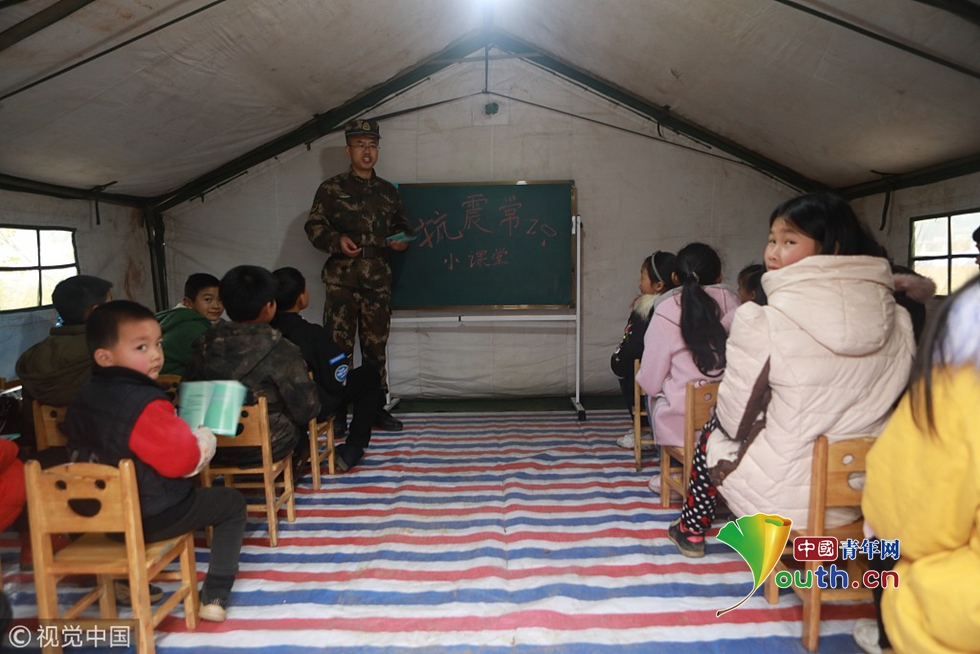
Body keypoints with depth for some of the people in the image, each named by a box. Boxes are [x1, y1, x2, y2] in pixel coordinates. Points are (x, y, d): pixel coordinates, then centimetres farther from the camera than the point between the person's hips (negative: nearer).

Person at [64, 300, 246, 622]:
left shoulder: (83, 399, -1)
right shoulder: (144, 404, -27)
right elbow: (184, 459, -25)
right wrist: (204, 437, -4)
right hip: (154, 517, -8)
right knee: (231, 503, 10)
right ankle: (214, 596, 7)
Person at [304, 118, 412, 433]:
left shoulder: (388, 191, 16)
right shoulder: (332, 188, 5)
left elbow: (402, 226, 22)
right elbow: (314, 226, 1)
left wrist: (401, 240, 0)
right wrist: (336, 240, -18)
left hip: (378, 279, 4)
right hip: (342, 278, -3)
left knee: (376, 345, 8)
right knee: (338, 346, -5)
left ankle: (376, 406, 18)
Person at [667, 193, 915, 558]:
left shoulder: (760, 322, -21)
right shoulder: (896, 320, -5)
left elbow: (735, 420, -11)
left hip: (785, 499, -5)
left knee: (712, 434, 23)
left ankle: (692, 529, 42)